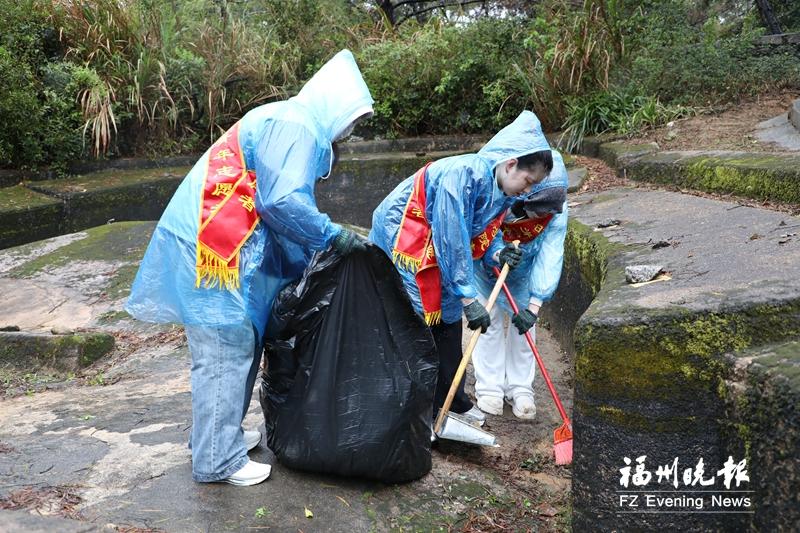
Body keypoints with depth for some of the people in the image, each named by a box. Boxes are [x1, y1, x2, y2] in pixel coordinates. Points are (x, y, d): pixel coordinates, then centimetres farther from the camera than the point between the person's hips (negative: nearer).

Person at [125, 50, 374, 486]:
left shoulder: (289, 126, 22)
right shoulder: (293, 127, -11)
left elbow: (280, 204, 23)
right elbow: (283, 201, -21)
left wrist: (311, 263, 21)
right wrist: (333, 236, -10)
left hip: (230, 249, 10)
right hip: (211, 248, -10)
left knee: (239, 344, 17)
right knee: (224, 351, -4)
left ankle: (218, 433, 30)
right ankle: (218, 459, 7)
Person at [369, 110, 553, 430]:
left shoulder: (501, 190, 0)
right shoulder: (464, 173, -29)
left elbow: (477, 234, 14)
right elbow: (452, 238, -29)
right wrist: (469, 298, -25)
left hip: (436, 253, 9)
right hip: (400, 241, -9)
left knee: (449, 322, 12)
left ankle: (453, 404, 26)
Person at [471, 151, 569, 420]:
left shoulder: (557, 211, -31)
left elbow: (549, 258, -34)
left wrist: (534, 305, -42)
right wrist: (498, 253, -51)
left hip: (522, 271, 2)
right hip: (485, 264, -2)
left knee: (524, 323, -1)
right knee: (490, 319, -6)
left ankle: (519, 389, 13)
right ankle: (489, 388, 7)